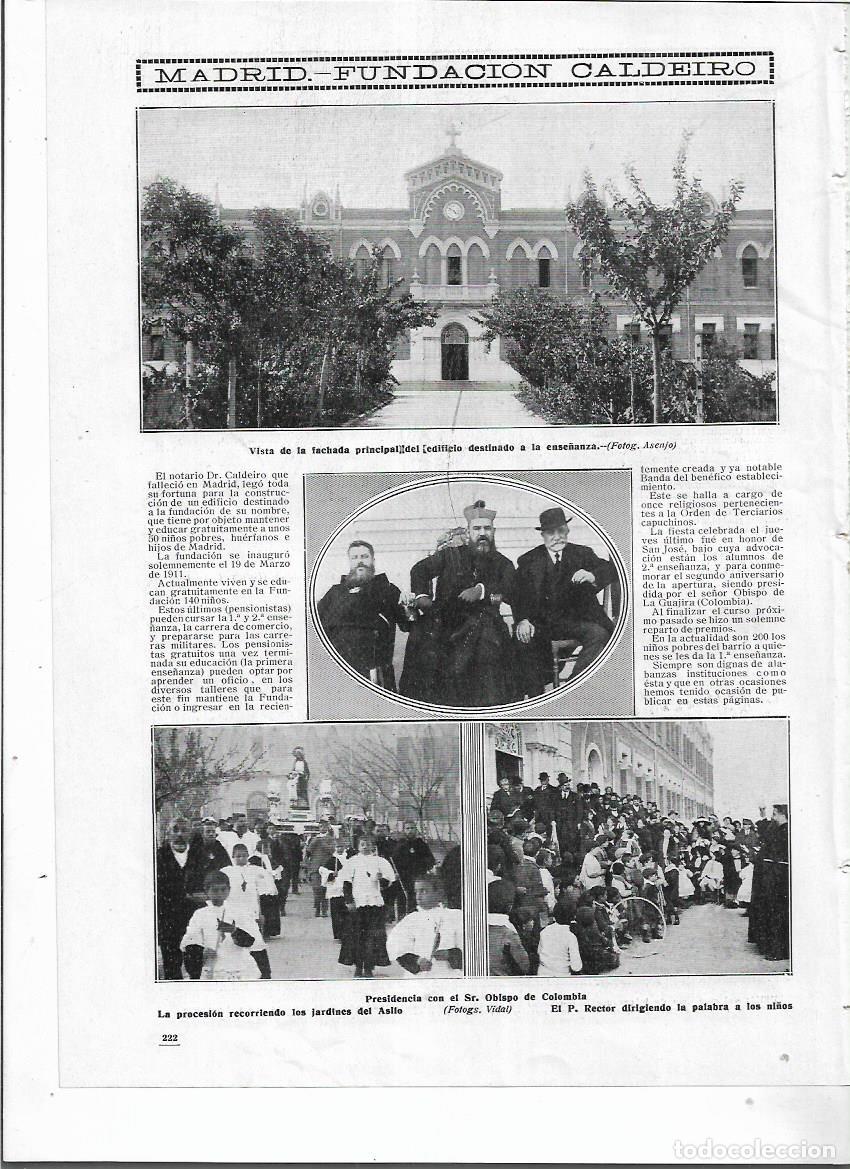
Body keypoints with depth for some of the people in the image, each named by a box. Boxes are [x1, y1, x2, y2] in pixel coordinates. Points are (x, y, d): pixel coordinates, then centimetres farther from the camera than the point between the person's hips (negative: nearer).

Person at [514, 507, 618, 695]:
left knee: (599, 634, -28)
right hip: (542, 622, -1)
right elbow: (519, 594, -2)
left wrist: (593, 576, -28)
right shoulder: (528, 561, 9)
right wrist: (522, 620, -23)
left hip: (576, 620, 1)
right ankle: (535, 698, -23)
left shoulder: (582, 554, 11)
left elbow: (611, 570, -3)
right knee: (526, 638, -31)